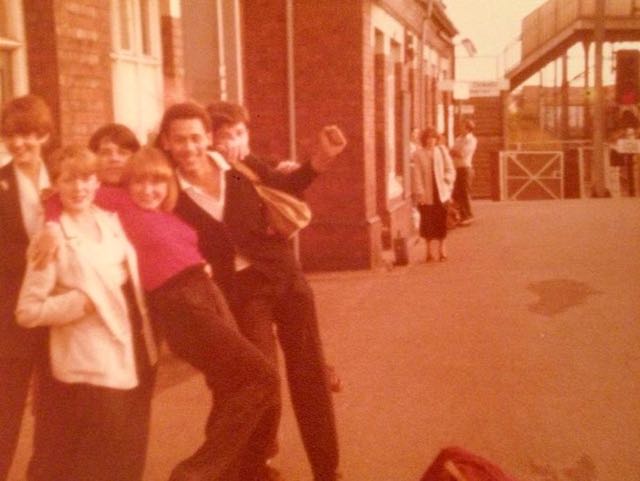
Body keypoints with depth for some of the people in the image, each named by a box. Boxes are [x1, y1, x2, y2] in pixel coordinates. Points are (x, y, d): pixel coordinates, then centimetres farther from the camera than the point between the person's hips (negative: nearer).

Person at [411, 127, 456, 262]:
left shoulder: (442, 151, 7)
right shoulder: (418, 154, -1)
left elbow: (450, 169, 10)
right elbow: (417, 175, -4)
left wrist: (447, 180, -7)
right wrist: (420, 193, -10)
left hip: (442, 193, 2)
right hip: (427, 195, -2)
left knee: (442, 223, 3)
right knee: (428, 223, 2)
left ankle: (442, 250, 14)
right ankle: (430, 251, 13)